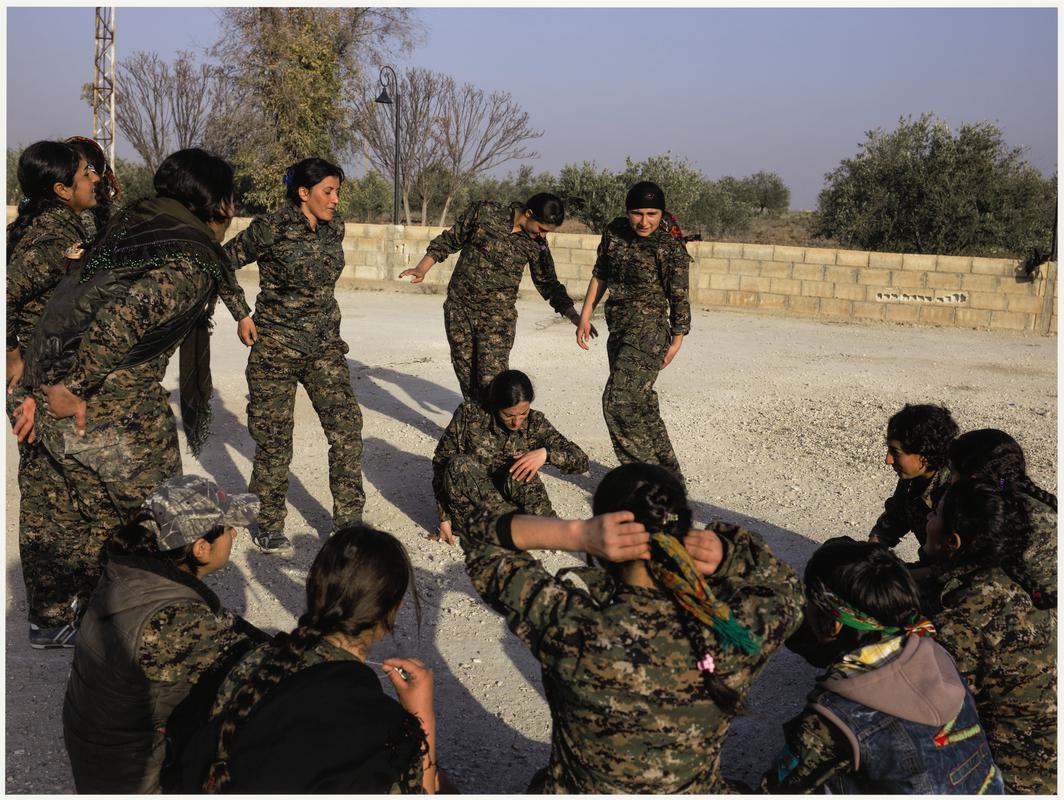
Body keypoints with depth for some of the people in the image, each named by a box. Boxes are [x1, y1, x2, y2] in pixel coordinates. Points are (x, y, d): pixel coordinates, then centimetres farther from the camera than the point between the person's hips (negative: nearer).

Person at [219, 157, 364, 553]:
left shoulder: (334, 228, 5)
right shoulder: (270, 230, -12)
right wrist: (242, 315, -3)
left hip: (325, 346, 5)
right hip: (276, 346, -5)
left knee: (347, 427, -5)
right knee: (275, 436, 3)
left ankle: (348, 522, 4)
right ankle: (267, 525, 21)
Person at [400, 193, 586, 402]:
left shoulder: (536, 244, 0)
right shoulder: (484, 212, -5)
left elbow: (548, 283, 12)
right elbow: (449, 241, 4)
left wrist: (574, 316, 5)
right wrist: (421, 269, -5)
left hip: (497, 316, 0)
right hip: (458, 308, 1)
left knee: (492, 382, -13)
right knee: (466, 377, 6)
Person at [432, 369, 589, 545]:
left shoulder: (535, 423, -5)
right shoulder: (469, 415, -10)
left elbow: (581, 461, -5)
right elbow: (441, 461, -4)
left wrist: (546, 453, -24)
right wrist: (444, 517, -9)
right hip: (469, 502, 0)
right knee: (459, 465, -30)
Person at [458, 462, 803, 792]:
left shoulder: (569, 627, -32)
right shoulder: (738, 629, -28)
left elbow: (479, 533, -18)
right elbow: (785, 588, -3)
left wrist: (575, 534, -32)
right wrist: (723, 554, -22)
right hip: (698, 787, 2)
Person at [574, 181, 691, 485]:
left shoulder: (671, 248, -13)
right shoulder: (615, 231, 4)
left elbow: (679, 298, -7)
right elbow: (600, 274, 16)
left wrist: (676, 342, -3)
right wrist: (585, 315, 14)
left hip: (648, 331, -7)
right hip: (619, 331, 7)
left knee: (618, 402, -17)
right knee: (642, 406, 14)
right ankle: (669, 476, 28)